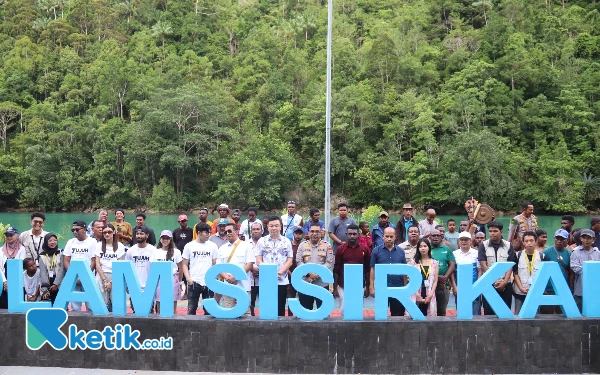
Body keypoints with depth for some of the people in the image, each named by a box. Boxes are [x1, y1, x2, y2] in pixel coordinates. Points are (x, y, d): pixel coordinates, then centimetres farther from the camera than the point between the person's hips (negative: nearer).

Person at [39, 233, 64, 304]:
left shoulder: (60, 253, 6)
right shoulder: (42, 256, 7)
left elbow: (62, 270, -1)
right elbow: (42, 272, -1)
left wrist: (56, 284, -12)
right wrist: (45, 289, -12)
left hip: (59, 286, -1)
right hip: (46, 286, 1)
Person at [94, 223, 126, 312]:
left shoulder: (119, 246, 3)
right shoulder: (99, 246, 9)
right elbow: (97, 264, 4)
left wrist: (111, 282, -7)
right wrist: (105, 280, -5)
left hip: (115, 277, -1)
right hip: (101, 276, 1)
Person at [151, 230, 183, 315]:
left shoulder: (176, 252, 3)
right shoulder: (156, 252, 8)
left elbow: (180, 268, 7)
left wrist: (180, 282, 5)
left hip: (172, 280, -1)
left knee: (172, 309, 0)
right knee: (159, 309, 5)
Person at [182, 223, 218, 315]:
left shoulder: (213, 246, 5)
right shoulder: (189, 246, 3)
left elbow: (215, 264, 7)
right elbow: (185, 264, 6)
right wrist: (188, 278, -7)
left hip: (209, 283, 1)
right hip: (194, 282, -1)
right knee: (191, 309, 4)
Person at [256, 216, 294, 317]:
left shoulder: (286, 241, 7)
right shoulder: (262, 241, 7)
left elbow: (290, 261, 3)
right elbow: (258, 260, 2)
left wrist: (280, 272, -12)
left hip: (282, 280, 0)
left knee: (280, 308, 4)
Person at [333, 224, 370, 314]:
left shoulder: (365, 248, 0)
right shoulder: (341, 249, -2)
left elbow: (367, 269, 5)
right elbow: (336, 270, 1)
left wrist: (367, 287, 5)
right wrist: (335, 288, -2)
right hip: (343, 286, 0)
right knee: (344, 311, 1)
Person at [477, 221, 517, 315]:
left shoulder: (508, 246, 5)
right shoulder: (483, 245, 2)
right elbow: (483, 266, -4)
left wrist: (505, 281, -13)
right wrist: (495, 281, -12)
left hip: (505, 285, 1)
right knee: (489, 312, -2)